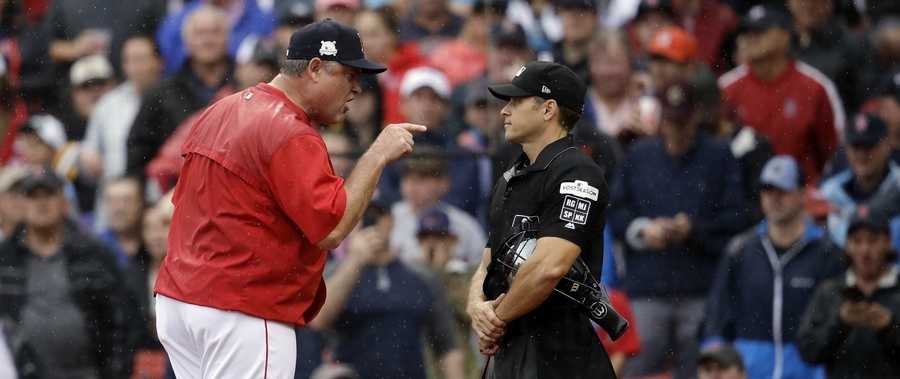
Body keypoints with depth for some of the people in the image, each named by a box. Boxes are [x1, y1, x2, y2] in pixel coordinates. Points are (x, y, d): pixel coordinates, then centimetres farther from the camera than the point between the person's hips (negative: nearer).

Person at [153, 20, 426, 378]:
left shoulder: (218, 113, 14)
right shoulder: (292, 135, -15)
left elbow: (181, 201, 21)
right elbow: (330, 231, -19)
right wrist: (377, 156, -12)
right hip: (244, 315, -9)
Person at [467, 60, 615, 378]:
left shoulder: (577, 174, -11)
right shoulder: (510, 180, 20)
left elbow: (549, 267, -22)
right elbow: (487, 265, 20)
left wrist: (498, 318, -10)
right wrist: (477, 306, -2)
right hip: (508, 352, 9)